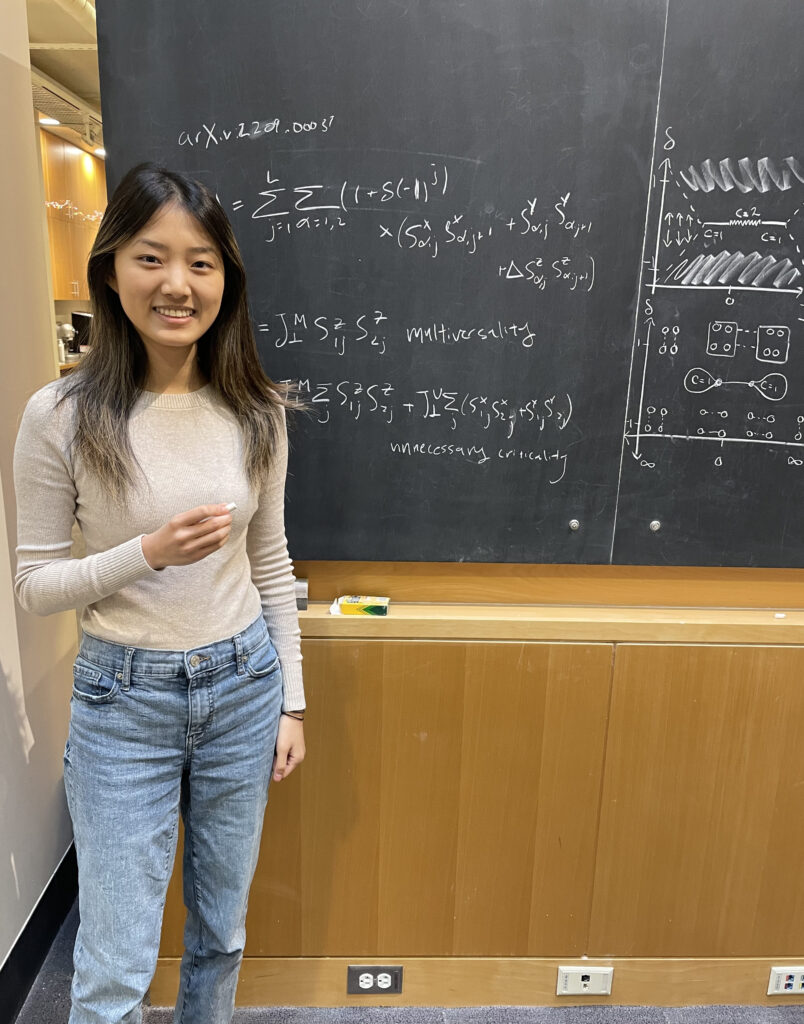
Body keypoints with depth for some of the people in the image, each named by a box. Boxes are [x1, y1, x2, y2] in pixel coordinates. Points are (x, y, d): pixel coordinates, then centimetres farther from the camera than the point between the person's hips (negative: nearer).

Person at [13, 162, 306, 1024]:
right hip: (124, 701, -2)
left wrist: (290, 700, 5)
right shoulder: (61, 414, -13)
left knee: (222, 931, 22)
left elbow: (269, 563, 4)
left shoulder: (256, 411, -4)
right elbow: (34, 583, -6)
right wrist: (150, 552, -23)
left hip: (243, 689, 3)